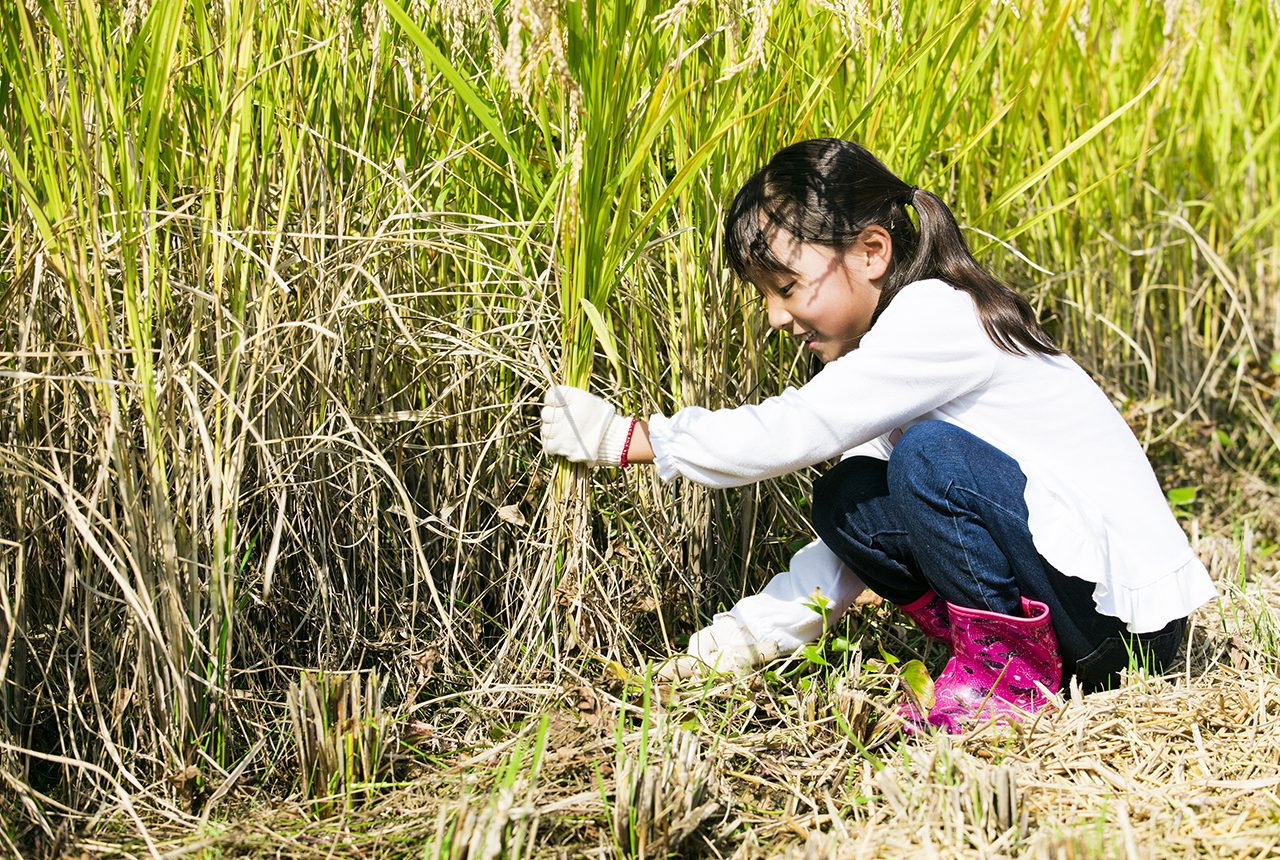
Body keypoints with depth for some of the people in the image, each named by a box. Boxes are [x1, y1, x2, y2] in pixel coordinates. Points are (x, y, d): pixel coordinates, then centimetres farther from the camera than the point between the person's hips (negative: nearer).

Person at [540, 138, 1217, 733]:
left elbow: (791, 431, -23)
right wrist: (756, 631, 3)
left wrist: (628, 439, -15)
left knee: (929, 456, -26)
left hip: (1129, 609, -9)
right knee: (846, 499, 1)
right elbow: (863, 533, 12)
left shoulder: (935, 317, -18)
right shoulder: (899, 346, 11)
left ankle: (1008, 669, -10)